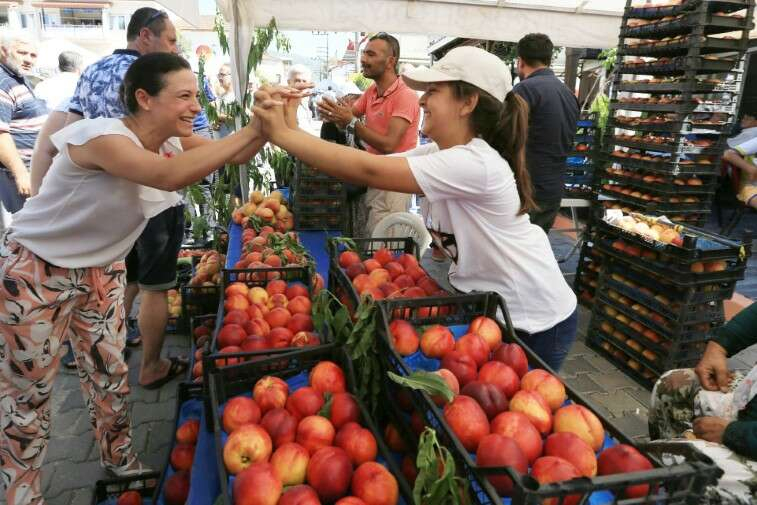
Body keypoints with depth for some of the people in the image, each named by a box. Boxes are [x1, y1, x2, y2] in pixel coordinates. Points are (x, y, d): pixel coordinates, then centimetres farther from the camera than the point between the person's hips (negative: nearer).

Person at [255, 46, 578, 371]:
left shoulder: (475, 163, -30)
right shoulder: (440, 153, -1)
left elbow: (371, 172, -34)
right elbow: (371, 167, -7)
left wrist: (282, 135, -28)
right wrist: (293, 131, -15)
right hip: (482, 302, 7)